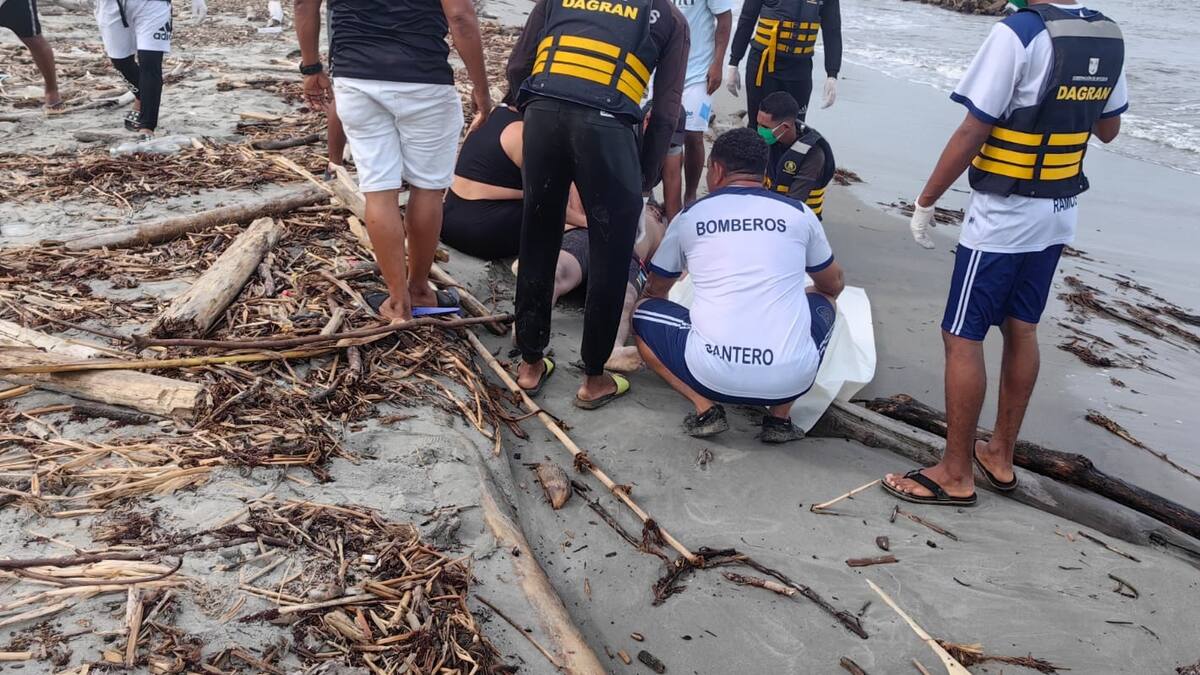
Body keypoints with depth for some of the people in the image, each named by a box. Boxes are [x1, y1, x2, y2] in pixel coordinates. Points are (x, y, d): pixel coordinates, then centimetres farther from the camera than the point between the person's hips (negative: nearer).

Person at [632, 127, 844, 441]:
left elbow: (655, 291, 26)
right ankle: (780, 416, 14)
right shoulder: (799, 214, 10)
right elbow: (834, 284, 28)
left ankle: (705, 408, 5)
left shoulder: (689, 217, 9)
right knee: (822, 300, 31)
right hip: (792, 378, 1)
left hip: (712, 375, -1)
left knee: (643, 314, 25)